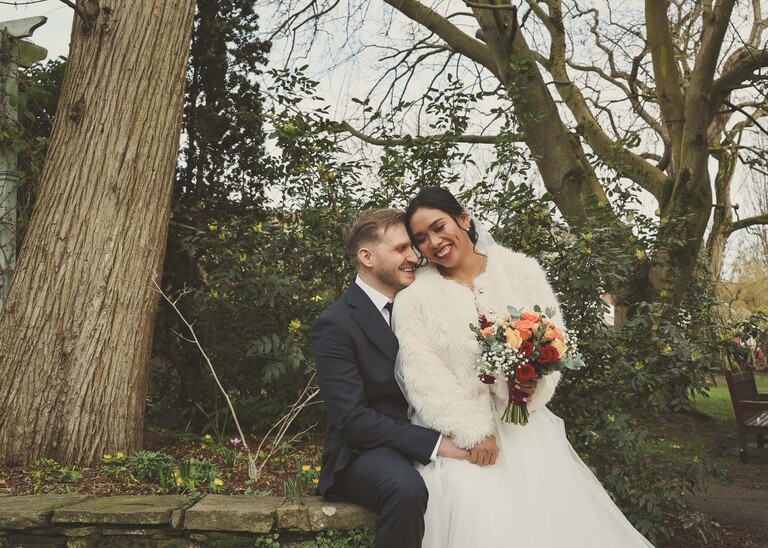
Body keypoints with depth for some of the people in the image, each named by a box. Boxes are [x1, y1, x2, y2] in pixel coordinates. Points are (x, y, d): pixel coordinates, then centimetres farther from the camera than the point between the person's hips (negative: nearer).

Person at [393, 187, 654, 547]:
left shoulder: (520, 270, 4)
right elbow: (423, 376, -8)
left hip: (522, 420, 2)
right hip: (456, 427, -1)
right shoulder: (414, 295, -2)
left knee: (559, 502, -18)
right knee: (479, 511, -25)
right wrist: (473, 432, -16)